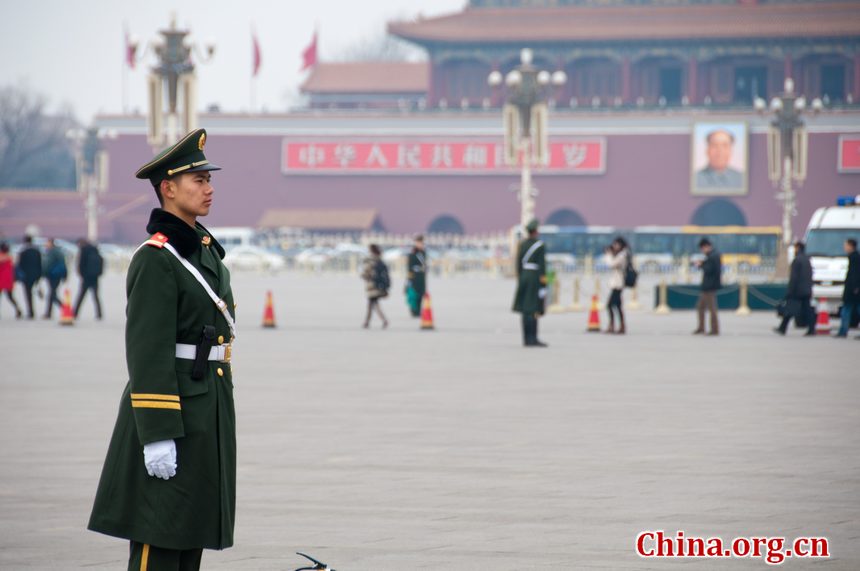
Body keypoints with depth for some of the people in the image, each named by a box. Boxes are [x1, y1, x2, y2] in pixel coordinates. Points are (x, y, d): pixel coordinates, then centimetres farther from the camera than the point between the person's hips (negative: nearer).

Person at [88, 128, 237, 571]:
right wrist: (158, 436, -23)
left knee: (191, 532, 12)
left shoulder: (203, 247, 13)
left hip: (207, 410, 9)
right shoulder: (155, 260, -15)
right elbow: (147, 354, -20)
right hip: (172, 410, -9)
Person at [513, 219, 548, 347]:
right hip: (536, 278, -6)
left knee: (525, 310, 7)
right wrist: (543, 286, -13)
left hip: (524, 276, 6)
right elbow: (542, 266, -14)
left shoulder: (522, 244, 7)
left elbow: (518, 263, 9)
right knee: (534, 310, -7)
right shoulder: (540, 246, -10)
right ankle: (533, 338, -10)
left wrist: (519, 280, 15)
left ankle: (527, 339, 8)